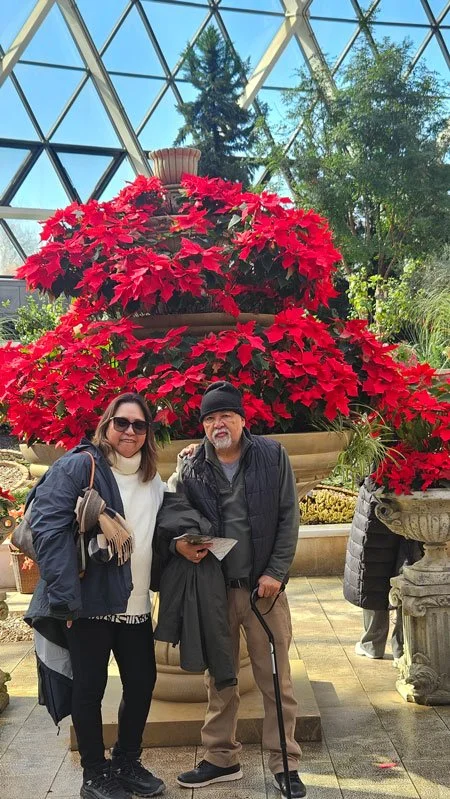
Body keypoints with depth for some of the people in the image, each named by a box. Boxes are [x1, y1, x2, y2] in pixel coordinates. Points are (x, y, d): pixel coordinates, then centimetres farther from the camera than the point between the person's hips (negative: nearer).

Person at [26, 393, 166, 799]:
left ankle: (127, 762, 34)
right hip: (90, 601, -6)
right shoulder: (78, 466, -10)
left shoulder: (152, 480, 11)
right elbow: (48, 527, -17)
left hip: (135, 603, 6)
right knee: (90, 687, 6)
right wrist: (67, 595, -21)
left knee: (143, 681, 13)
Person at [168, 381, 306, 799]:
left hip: (264, 586, -2)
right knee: (219, 678, 14)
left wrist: (276, 572, -9)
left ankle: (285, 764, 21)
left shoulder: (272, 456, -5)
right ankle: (221, 758, 30)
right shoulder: (189, 467, -1)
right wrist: (177, 541, -13)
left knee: (276, 679, 6)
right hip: (214, 589, 2)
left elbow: (289, 517, -3)